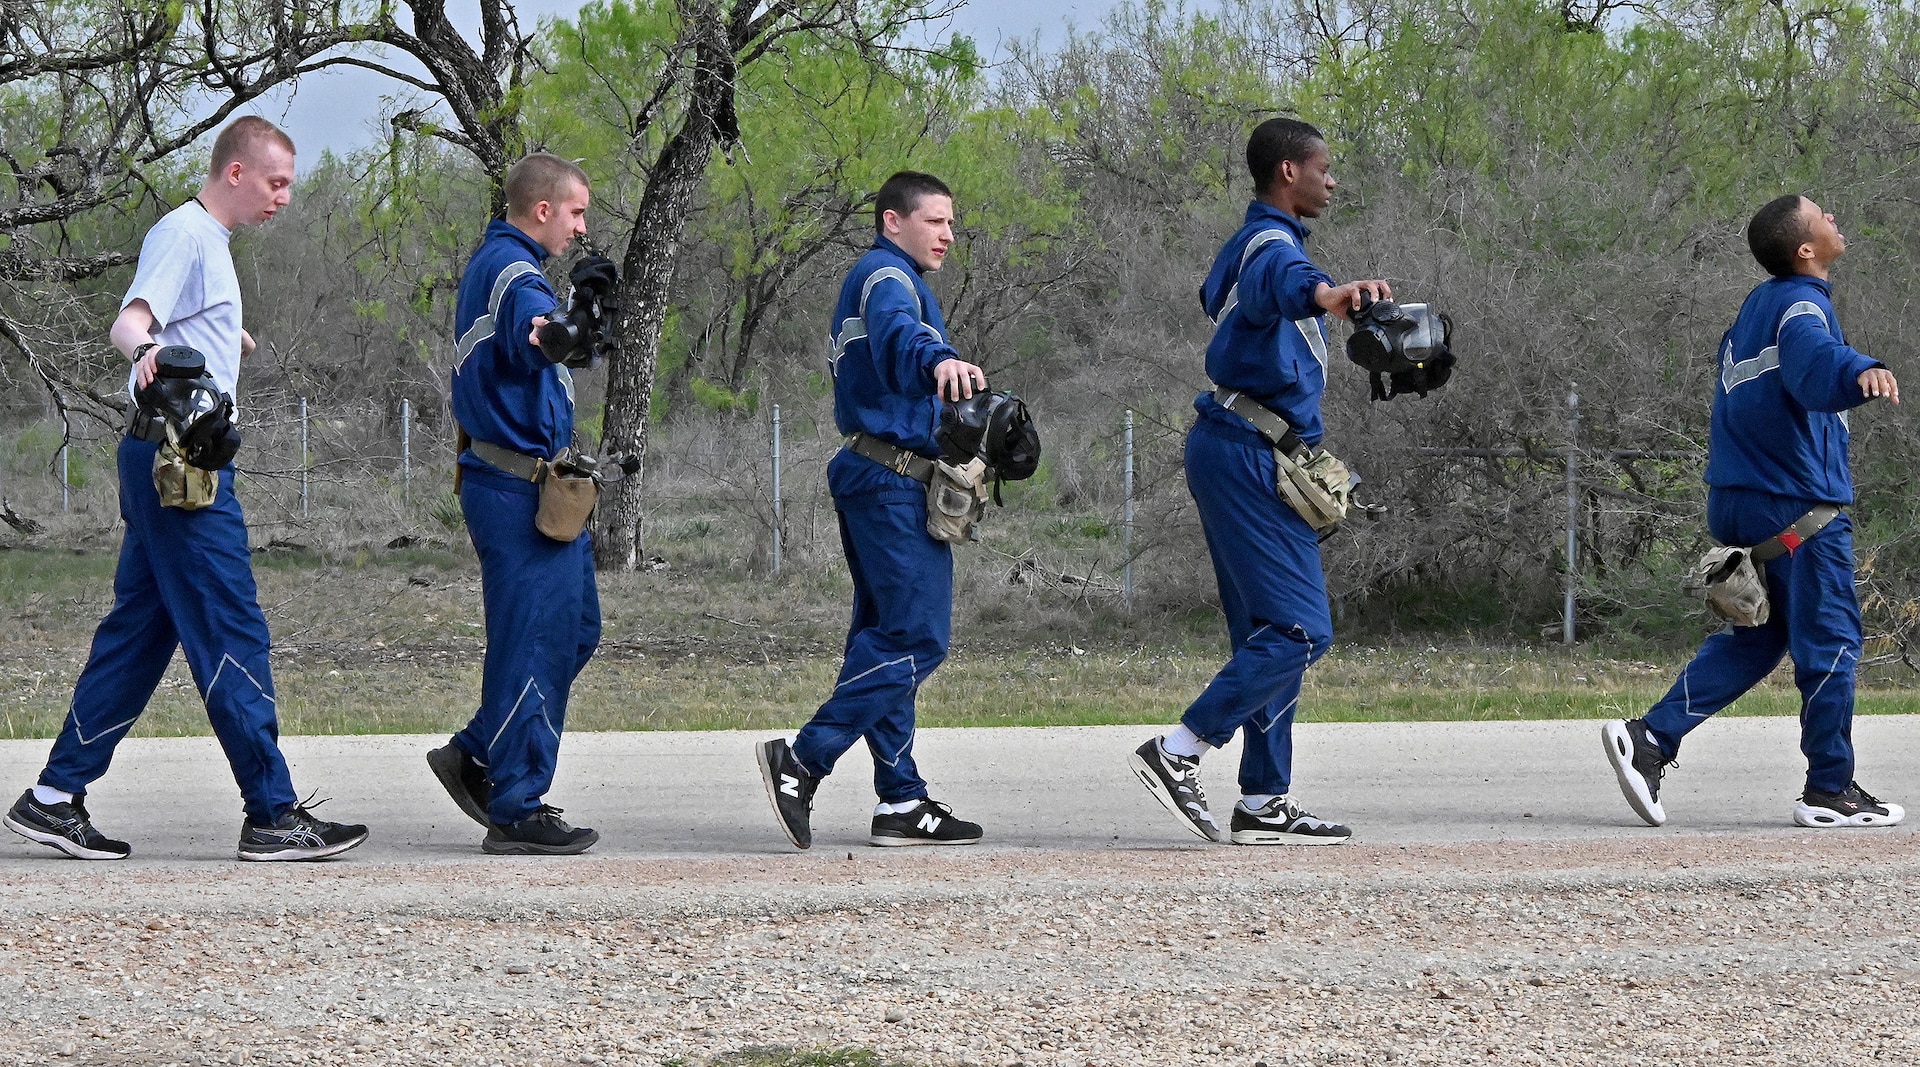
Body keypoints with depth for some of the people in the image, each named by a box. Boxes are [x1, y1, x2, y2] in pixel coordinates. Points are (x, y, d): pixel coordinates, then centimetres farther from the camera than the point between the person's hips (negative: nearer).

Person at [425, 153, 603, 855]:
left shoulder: (493, 263, 17)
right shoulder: (512, 270, -17)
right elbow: (537, 331, -41)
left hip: (538, 491, 11)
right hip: (520, 494, -11)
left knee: (574, 630, 16)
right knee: (532, 643, -8)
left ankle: (476, 758, 21)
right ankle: (516, 812, -4)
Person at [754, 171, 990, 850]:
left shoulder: (886, 278, 24)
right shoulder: (887, 274, -10)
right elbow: (896, 328, -34)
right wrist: (937, 358, -54)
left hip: (872, 478, 11)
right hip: (895, 480, -11)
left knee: (883, 636, 9)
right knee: (918, 639, -13)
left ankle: (901, 800, 10)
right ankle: (801, 762, -18)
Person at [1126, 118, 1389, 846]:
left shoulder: (1246, 245, 19)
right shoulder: (1271, 245, -14)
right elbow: (1280, 280, -40)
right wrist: (1324, 293, -62)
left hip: (1231, 450, 11)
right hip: (1248, 454, -11)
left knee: (1268, 633, 10)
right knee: (1301, 628, -13)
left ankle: (1265, 804, 10)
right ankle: (1177, 753, -16)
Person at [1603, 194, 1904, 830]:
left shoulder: (1759, 305, 15)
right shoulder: (1801, 303, -14)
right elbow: (1811, 356, -39)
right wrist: (1861, 371, -58)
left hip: (1739, 502, 9)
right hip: (1799, 506, -9)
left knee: (1757, 636, 14)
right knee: (1829, 639, -1)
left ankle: (1650, 739, 3)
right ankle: (1830, 791, 4)